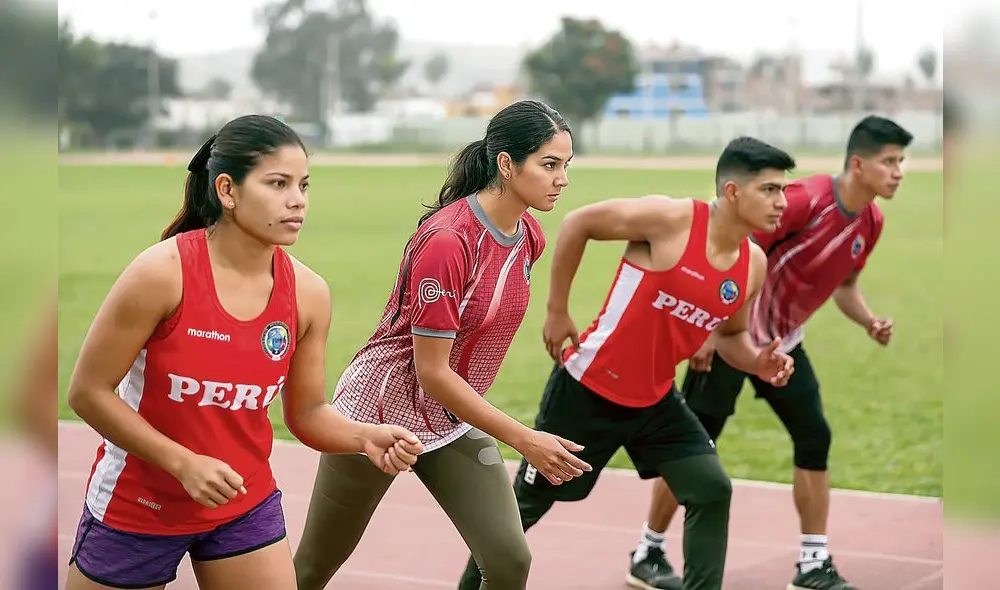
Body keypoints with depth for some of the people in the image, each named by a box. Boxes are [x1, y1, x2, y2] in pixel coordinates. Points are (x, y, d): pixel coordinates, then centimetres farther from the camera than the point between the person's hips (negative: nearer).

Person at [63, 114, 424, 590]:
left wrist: (366, 438, -19)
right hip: (137, 507, -3)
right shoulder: (161, 273, -22)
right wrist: (183, 462, -23)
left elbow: (306, 412, 2)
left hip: (245, 505, 4)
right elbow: (88, 391, -16)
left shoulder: (308, 292, -8)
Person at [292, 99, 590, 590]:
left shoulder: (530, 237, -4)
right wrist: (524, 440, -23)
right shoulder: (446, 240, -27)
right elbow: (432, 372, -25)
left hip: (456, 419, 6)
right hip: (382, 413, -6)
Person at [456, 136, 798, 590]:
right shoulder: (671, 218, -23)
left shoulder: (754, 265, -3)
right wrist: (557, 310, -10)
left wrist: (758, 363, -9)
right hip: (587, 389, -6)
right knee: (527, 504, 9)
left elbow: (730, 333, 14)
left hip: (655, 399, 6)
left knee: (713, 491, -8)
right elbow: (578, 222, -13)